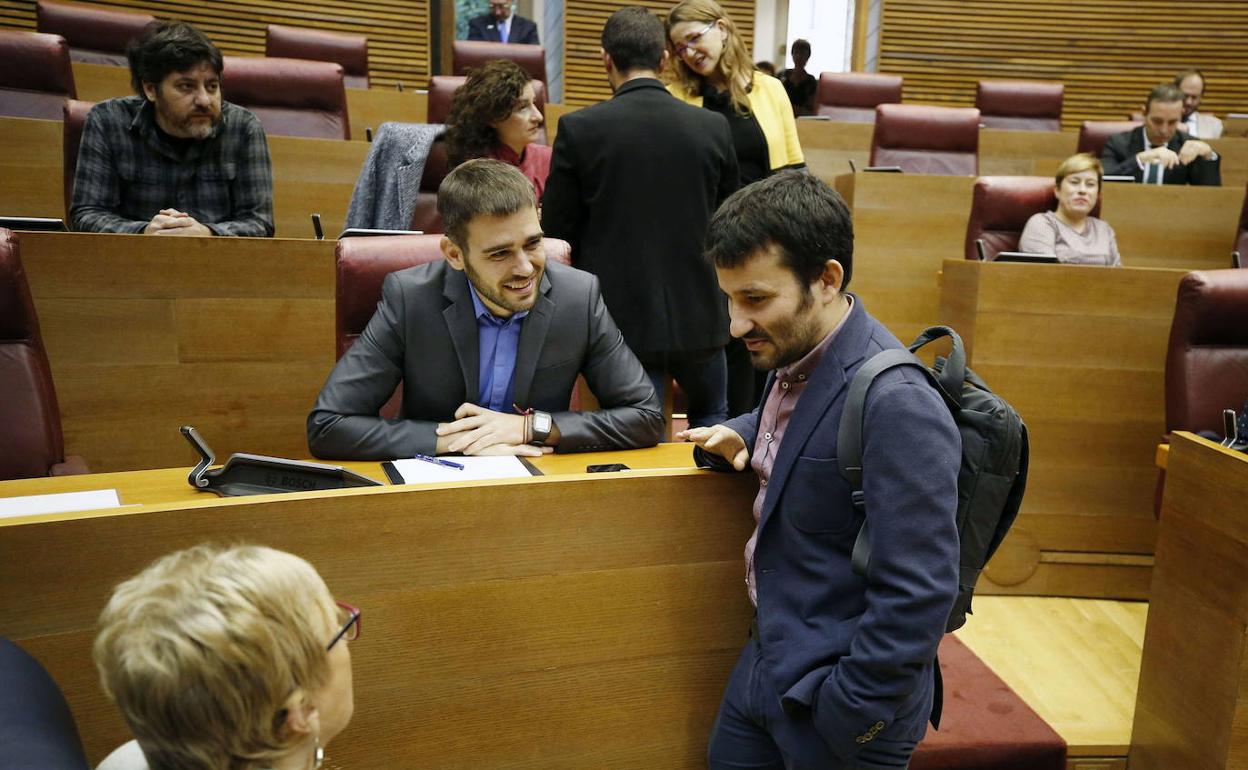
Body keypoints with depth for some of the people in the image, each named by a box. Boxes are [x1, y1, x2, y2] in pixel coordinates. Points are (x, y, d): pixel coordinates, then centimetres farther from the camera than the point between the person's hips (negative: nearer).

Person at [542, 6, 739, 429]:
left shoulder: (579, 128, -11)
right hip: (697, 311, 3)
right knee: (711, 418, 28)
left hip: (621, 315, -3)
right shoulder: (714, 127, -4)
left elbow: (556, 231, -6)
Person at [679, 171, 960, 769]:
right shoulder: (795, 356, -1)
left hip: (831, 705, -8)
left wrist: (845, 715, -17)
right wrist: (738, 437, 1)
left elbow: (917, 598, -26)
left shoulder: (896, 407, -28)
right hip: (766, 661, 8)